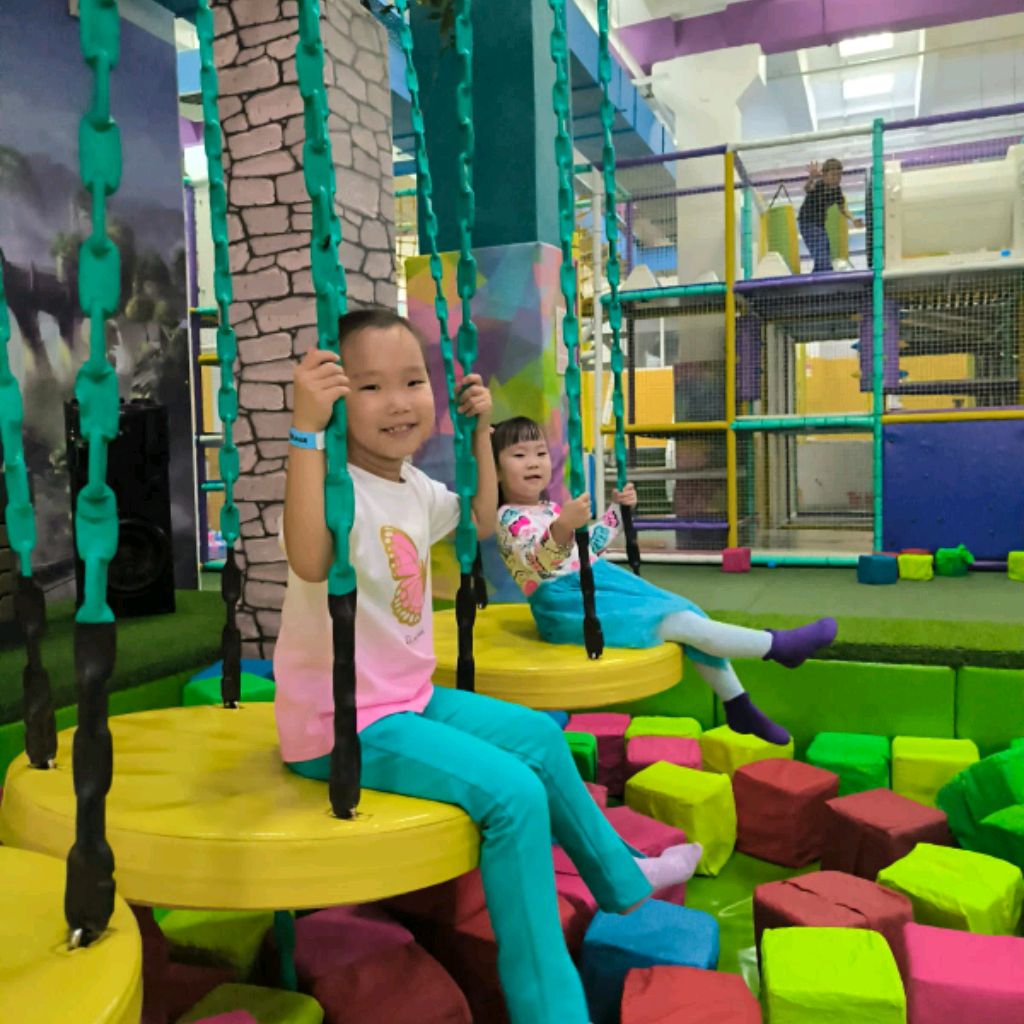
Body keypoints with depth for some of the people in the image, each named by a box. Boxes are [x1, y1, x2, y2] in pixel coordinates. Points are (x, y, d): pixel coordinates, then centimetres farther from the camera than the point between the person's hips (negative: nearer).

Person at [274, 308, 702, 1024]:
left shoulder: (415, 487, 7)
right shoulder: (335, 484, -21)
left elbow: (480, 521, 26)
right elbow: (311, 562, -43)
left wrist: (480, 432, 18)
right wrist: (305, 430, -47)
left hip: (409, 700, 10)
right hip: (343, 726, -9)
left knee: (540, 736, 19)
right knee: (513, 792, -22)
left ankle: (620, 880, 42)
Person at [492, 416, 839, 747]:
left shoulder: (552, 509, 17)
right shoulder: (510, 519, -11)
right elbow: (538, 562, -31)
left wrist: (617, 511, 25)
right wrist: (562, 527, -49)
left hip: (603, 582, 9)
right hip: (570, 605, -9)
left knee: (688, 613, 5)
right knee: (677, 621, -17)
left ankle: (739, 707, 16)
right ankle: (779, 645, -9)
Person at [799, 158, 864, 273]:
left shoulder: (837, 189, -2)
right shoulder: (818, 185, -22)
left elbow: (842, 209, 12)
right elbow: (806, 188, -47)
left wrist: (853, 219, -6)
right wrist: (811, 178, -70)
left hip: (821, 224, 8)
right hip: (808, 223, -8)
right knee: (822, 260, -22)